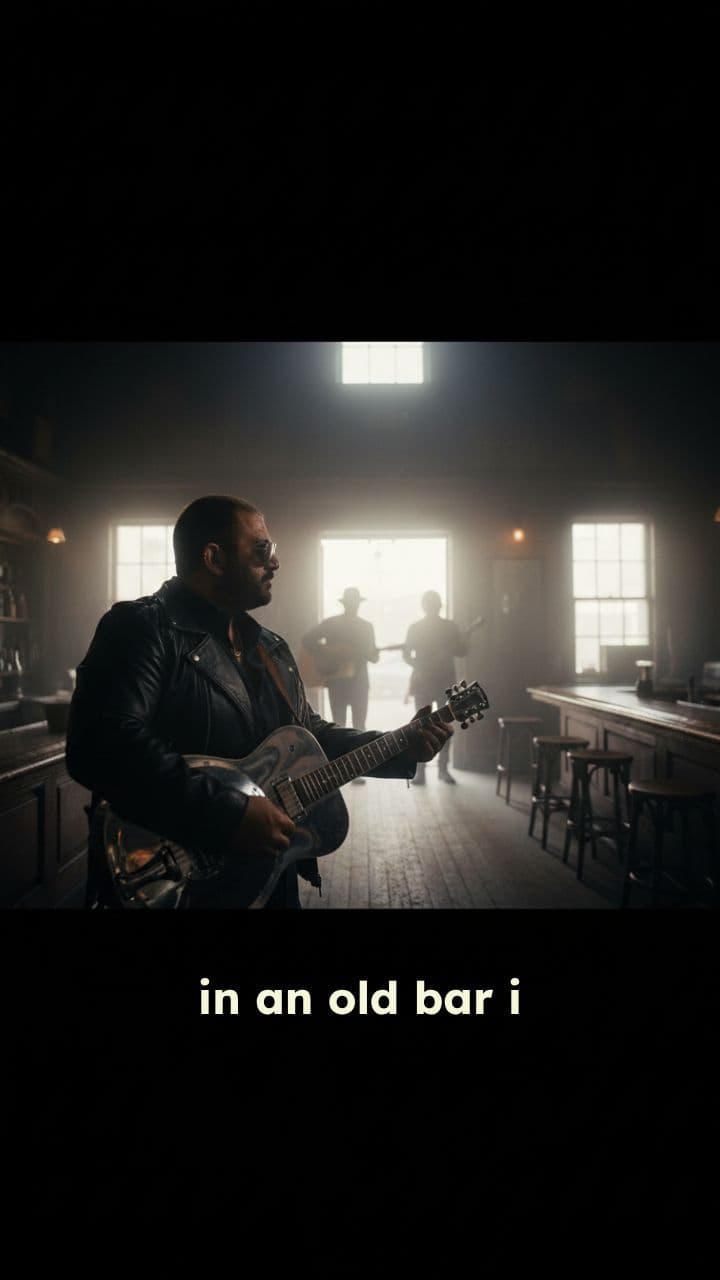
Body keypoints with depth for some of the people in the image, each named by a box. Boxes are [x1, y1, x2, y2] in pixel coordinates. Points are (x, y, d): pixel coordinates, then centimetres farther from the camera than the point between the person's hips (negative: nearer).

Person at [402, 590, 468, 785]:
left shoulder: (451, 627, 6)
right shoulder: (415, 628, 4)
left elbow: (463, 651, 4)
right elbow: (406, 654, 2)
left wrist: (446, 648, -15)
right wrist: (419, 666, -16)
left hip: (446, 682, 1)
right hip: (422, 682, -1)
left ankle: (443, 768, 13)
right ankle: (420, 770, 3)